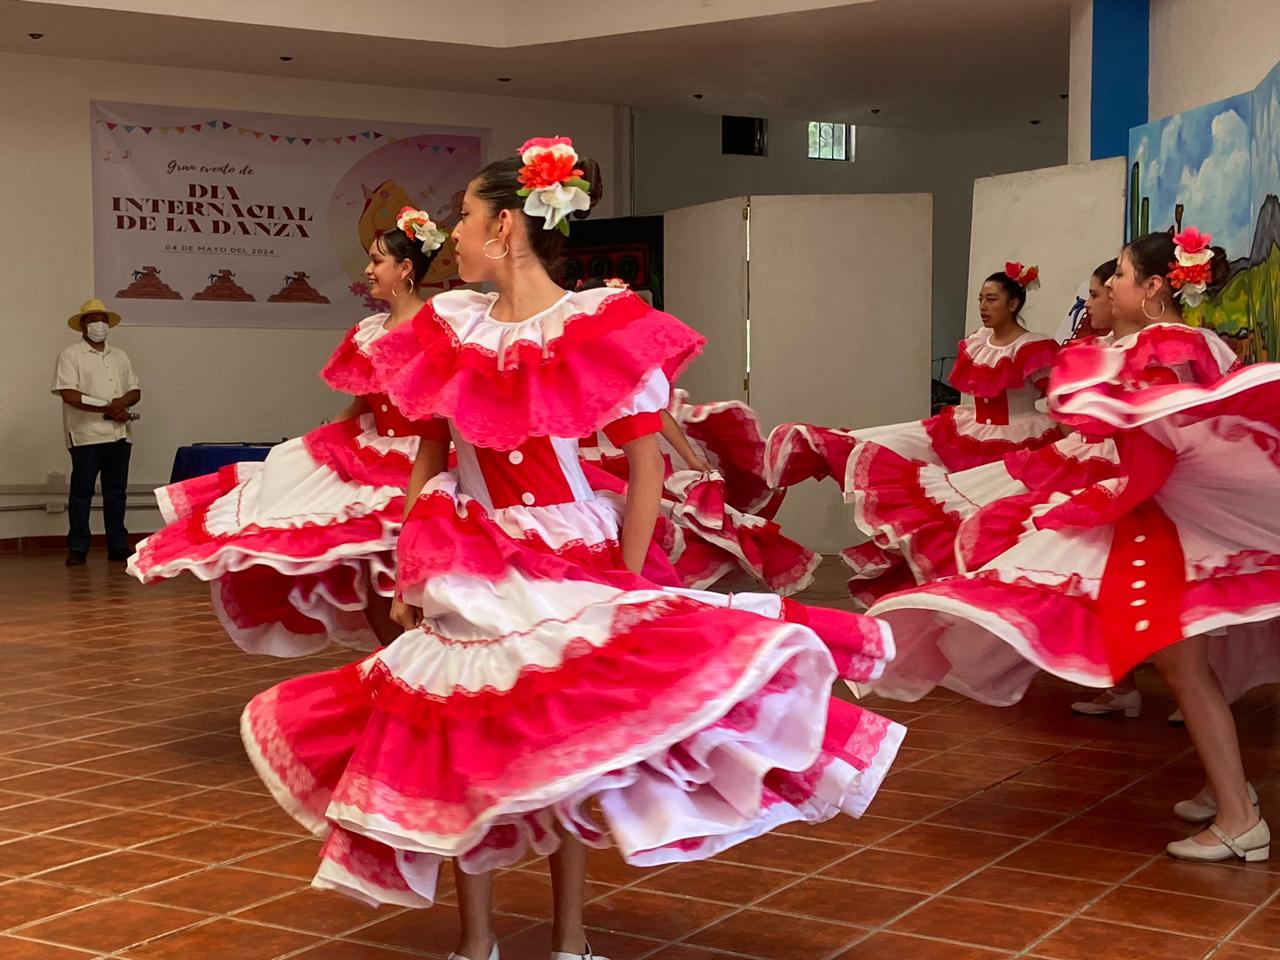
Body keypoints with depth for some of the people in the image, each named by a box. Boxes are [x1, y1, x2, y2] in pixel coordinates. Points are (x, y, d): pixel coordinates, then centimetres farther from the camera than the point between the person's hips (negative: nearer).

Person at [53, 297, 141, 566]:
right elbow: (69, 395, -11)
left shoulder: (120, 356, 19)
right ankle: (78, 549, 2)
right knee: (82, 491, -2)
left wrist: (123, 402, -9)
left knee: (116, 491, 7)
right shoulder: (70, 355, 1)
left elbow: (136, 392, 15)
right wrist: (108, 408, -13)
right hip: (86, 435, -5)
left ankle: (118, 546, 12)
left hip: (119, 434, 5)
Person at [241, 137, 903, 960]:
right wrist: (409, 568, 5)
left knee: (569, 748, 3)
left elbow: (648, 464, -10)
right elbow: (430, 459, 9)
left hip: (569, 568, -4)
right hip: (465, 573, 4)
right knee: (457, 747, 5)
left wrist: (627, 584, -12)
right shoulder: (453, 327, 2)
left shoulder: (601, 328, -12)